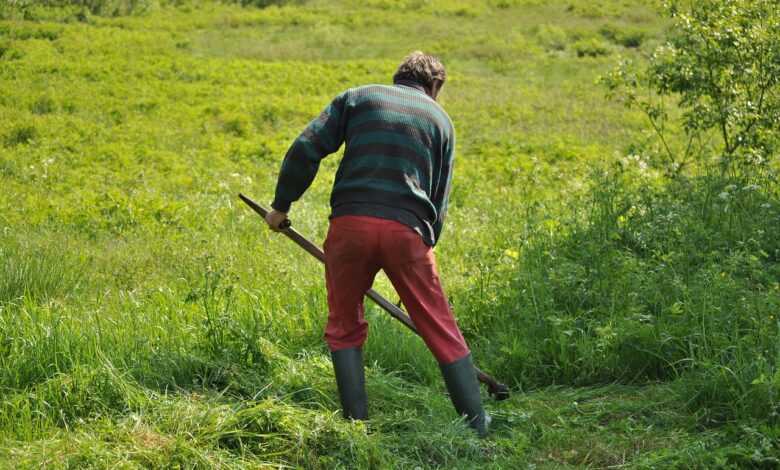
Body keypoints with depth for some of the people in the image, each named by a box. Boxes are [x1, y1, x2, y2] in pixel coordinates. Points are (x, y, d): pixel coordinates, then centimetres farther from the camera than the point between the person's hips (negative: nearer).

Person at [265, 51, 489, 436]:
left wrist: (281, 205, 13)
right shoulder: (440, 119, 21)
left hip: (350, 221, 0)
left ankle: (357, 423, 12)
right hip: (408, 230, 1)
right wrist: (425, 245, 27)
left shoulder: (358, 97, 16)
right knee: (441, 331, 10)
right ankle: (477, 425, 14)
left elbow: (305, 148, 5)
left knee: (345, 328, 15)